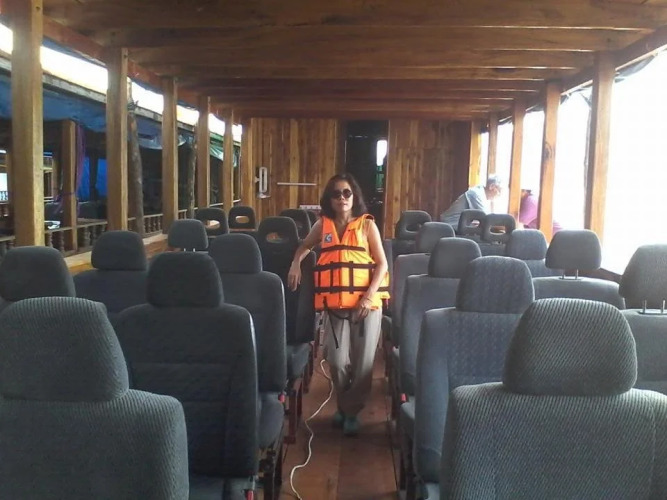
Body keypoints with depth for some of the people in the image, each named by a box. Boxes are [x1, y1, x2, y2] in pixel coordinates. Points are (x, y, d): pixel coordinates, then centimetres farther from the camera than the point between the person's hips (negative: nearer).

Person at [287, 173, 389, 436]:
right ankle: (344, 405, 23)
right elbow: (305, 246, 29)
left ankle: (351, 410, 20)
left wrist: (369, 295, -12)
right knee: (338, 361, -3)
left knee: (363, 361, 1)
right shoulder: (323, 225, 9)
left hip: (366, 302, -1)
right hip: (335, 304, 2)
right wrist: (296, 263, 8)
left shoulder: (367, 224, 2)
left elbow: (382, 263, 0)